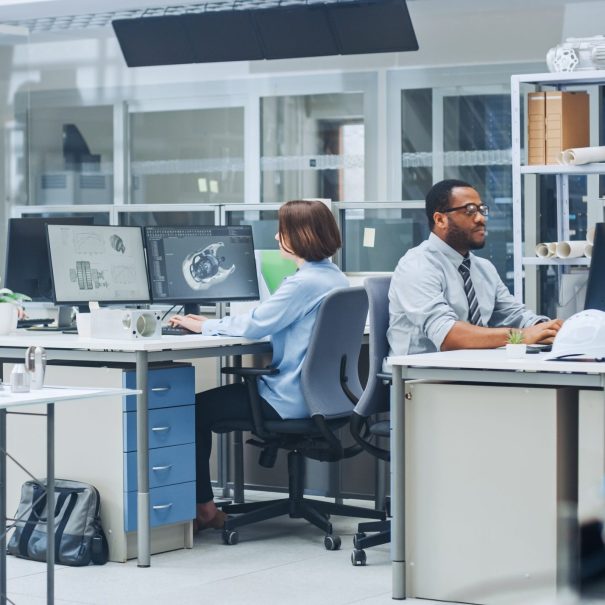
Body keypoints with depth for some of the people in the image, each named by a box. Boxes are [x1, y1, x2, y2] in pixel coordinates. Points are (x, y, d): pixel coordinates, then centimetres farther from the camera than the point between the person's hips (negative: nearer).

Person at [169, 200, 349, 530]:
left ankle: (204, 508, 12)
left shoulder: (303, 284, -22)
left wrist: (204, 325, -4)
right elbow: (271, 320, 18)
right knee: (210, 401, 21)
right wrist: (213, 323, 14)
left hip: (288, 401, -10)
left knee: (196, 409, 3)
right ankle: (205, 505, 22)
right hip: (317, 394, 10)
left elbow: (253, 325, -20)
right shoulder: (335, 277, 10)